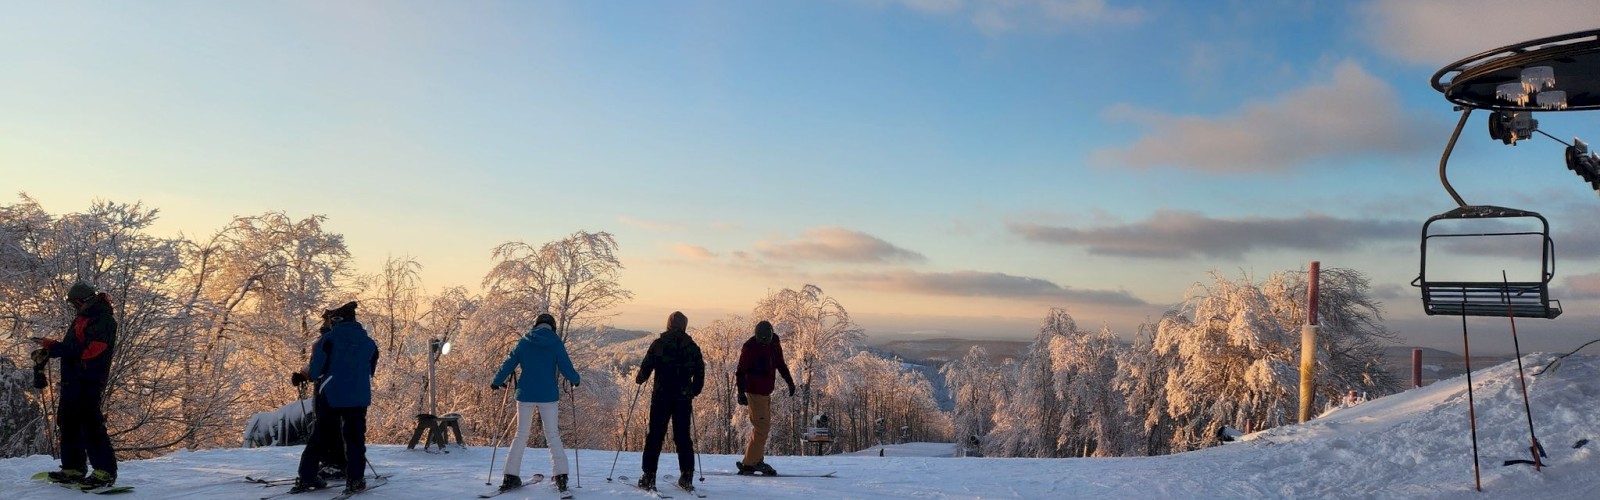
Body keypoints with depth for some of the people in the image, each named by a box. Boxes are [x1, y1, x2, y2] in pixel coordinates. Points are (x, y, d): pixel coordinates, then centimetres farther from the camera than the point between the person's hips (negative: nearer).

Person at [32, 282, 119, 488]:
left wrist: (50, 346, -18)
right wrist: (46, 352, 9)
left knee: (91, 425, -14)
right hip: (72, 380, 10)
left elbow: (84, 350, -21)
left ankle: (105, 472, -14)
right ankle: (73, 468, 23)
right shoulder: (82, 318, 19)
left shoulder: (103, 320, -13)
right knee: (68, 424, 14)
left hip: (89, 381, -10)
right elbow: (69, 345, 25)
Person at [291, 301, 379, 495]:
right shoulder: (369, 342, 6)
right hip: (359, 398, 1)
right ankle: (354, 479, 0)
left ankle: (306, 477, 11)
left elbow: (315, 372, -7)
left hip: (330, 397, -1)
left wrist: (308, 373, 15)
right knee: (355, 439, 6)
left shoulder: (328, 339, -5)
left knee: (318, 437, 10)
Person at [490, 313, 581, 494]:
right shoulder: (556, 342, -2)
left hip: (526, 394, 2)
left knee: (521, 436, 11)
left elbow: (509, 364, 3)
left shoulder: (524, 342, 3)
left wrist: (496, 382, 18)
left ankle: (511, 476, 5)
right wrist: (576, 380, 15)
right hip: (548, 395, -1)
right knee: (553, 436, 6)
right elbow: (566, 368, -5)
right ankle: (561, 476, -3)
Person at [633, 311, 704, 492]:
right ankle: (686, 477, 8)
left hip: (661, 397, -2)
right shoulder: (692, 347, 4)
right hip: (684, 398, 2)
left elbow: (646, 366, -4)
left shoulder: (658, 344, -3)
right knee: (683, 437, 9)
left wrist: (639, 379, 16)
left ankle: (649, 476, 2)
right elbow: (700, 372, 7)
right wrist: (694, 391, 20)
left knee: (655, 437, 4)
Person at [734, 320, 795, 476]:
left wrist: (789, 381, 15)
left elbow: (781, 365, 20)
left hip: (766, 392, 8)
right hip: (754, 392, -8)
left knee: (764, 426, 12)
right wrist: (741, 392, -24)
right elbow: (741, 371, -16)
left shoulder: (775, 345, 5)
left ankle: (755, 461, 20)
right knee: (762, 427, -10)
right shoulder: (750, 347, -15)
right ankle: (750, 463, -5)